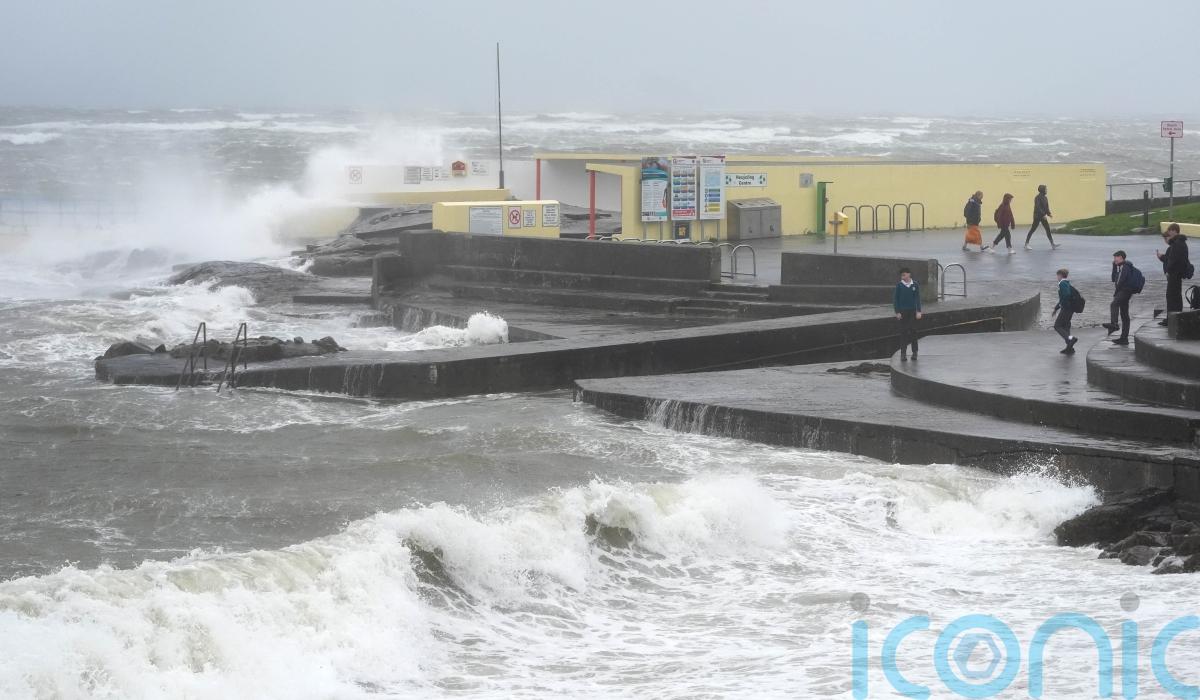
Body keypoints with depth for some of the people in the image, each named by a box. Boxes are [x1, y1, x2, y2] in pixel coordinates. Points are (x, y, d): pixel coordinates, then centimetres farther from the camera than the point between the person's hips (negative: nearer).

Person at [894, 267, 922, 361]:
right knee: (903, 332, 0)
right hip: (902, 311, -1)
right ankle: (903, 353, 3)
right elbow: (895, 299, 0)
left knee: (913, 331, 3)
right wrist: (897, 312, -5)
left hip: (912, 311, 1)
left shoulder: (915, 285, 0)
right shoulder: (899, 285, -3)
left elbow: (917, 298, 4)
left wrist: (918, 311, -2)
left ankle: (914, 352, 12)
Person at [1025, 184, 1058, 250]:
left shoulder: (1045, 198, 8)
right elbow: (1038, 207, -23)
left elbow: (1046, 207, 13)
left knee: (1048, 229, 7)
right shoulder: (1038, 198, -17)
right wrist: (1043, 215, -27)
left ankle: (1052, 244, 10)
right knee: (1032, 230, -2)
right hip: (1037, 216, -8)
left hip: (1043, 216, 8)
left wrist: (1049, 214, -3)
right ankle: (1026, 244, 5)